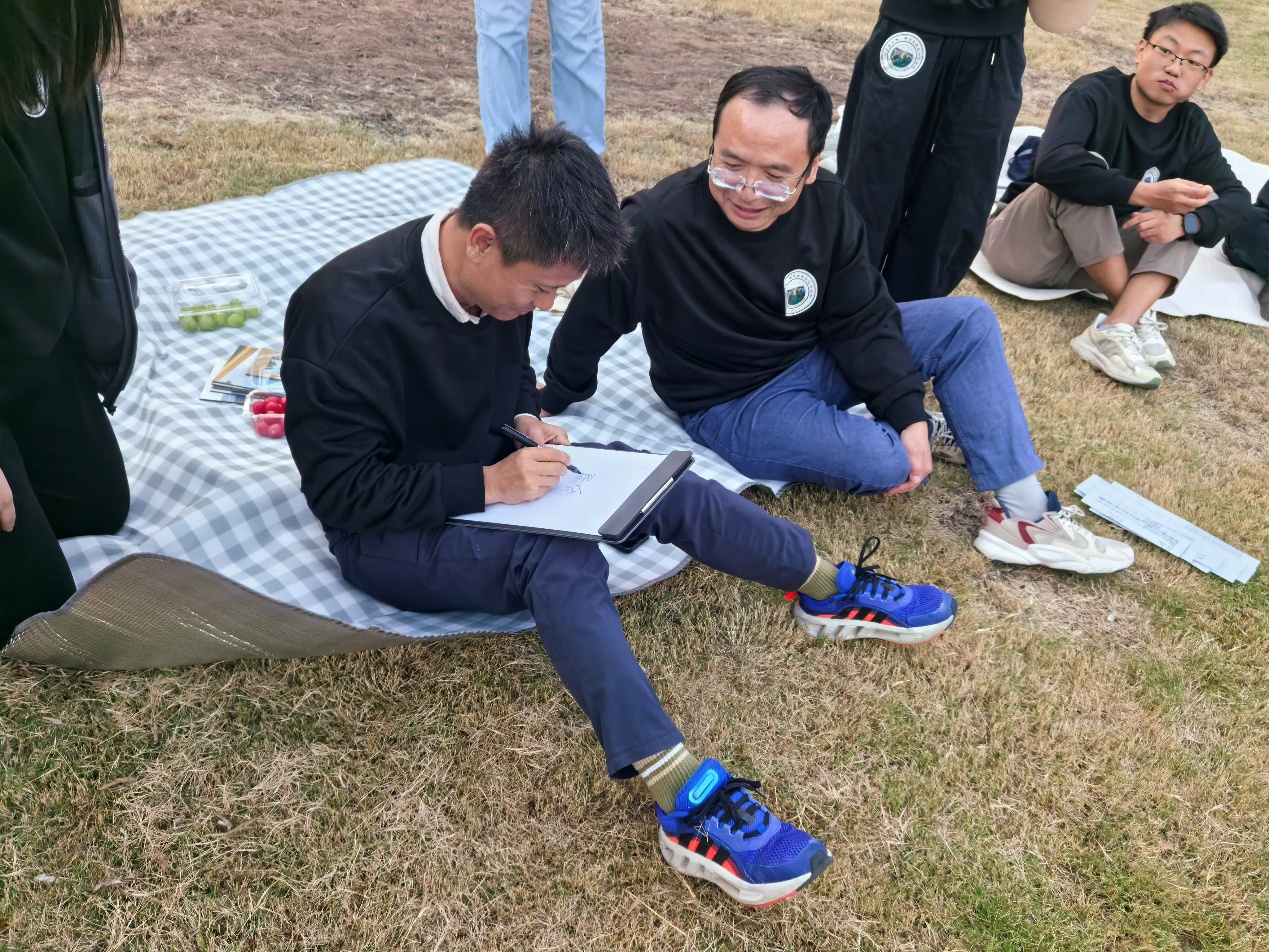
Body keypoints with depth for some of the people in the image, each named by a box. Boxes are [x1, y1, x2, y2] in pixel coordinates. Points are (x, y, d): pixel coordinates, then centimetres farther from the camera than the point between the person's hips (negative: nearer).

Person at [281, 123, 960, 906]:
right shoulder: (350, 317, -29)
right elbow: (339, 489, -26)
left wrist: (527, 421, -9)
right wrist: (488, 485, -31)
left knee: (665, 485, -7)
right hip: (387, 530, -7)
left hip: (487, 474, 7)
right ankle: (690, 801, -38)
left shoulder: (498, 277, -8)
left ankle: (832, 591, 10)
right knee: (561, 563, -34)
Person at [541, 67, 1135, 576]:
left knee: (968, 321, -4)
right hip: (734, 405, -6)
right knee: (887, 465, -28)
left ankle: (1025, 515, -2)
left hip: (816, 359, 6)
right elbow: (590, 323, -15)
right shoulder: (656, 225, -30)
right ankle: (929, 439, 12)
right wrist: (553, 404, 0)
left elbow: (860, 318, -4)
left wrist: (906, 411, -14)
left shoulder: (825, 204, -14)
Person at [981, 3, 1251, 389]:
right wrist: (1145, 193, -40)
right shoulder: (1093, 95, -17)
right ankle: (1138, 317, -24)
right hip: (1023, 247, -5)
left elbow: (1237, 198, -6)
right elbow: (1052, 164, -36)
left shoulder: (1192, 127, 1)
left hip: (1093, 260, 6)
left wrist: (1183, 222, -28)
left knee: (1189, 217, -13)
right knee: (1086, 168, -28)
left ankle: (1114, 329, -34)